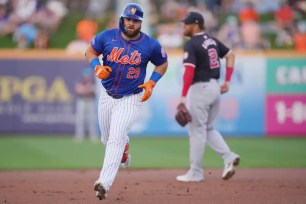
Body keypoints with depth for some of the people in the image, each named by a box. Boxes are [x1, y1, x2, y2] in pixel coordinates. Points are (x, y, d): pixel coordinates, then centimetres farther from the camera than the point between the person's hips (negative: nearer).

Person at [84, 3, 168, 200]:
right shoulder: (107, 36, -7)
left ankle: (104, 183, -22)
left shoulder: (150, 45, -9)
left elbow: (162, 64, 7)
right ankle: (124, 148, 54)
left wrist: (151, 83, -7)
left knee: (115, 139, -17)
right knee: (107, 138, 17)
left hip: (130, 99, -4)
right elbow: (90, 52, 6)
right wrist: (97, 67, -14)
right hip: (107, 95, 4)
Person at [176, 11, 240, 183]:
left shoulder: (191, 45, -13)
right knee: (208, 129, 18)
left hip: (200, 89, -8)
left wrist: (183, 97, -22)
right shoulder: (212, 40, 12)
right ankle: (229, 157, 0)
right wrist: (227, 81, 13)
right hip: (215, 88, 8)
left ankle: (196, 173, 5)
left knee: (197, 130, 0)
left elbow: (189, 71, -21)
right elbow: (231, 55, 15)